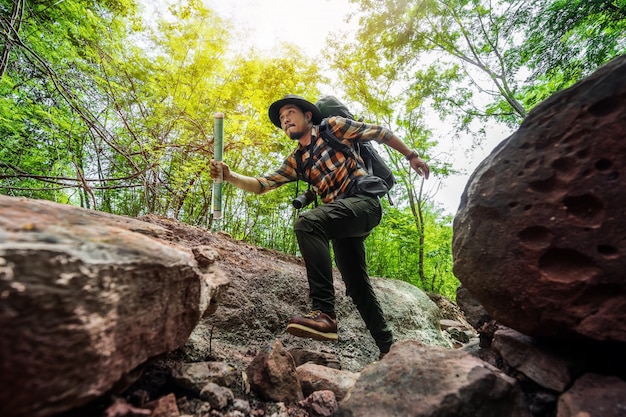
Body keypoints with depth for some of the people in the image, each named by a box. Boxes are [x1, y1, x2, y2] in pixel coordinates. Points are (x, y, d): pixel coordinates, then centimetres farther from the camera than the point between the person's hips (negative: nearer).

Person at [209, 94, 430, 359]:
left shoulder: (333, 126, 7)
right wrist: (229, 176, -5)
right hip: (342, 218, 7)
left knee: (306, 222, -31)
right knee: (356, 285, 9)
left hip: (364, 201, -7)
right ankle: (387, 345, 25)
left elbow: (380, 132, 11)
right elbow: (261, 185, 10)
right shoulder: (295, 161, 19)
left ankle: (324, 312, -32)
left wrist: (411, 155, 13)